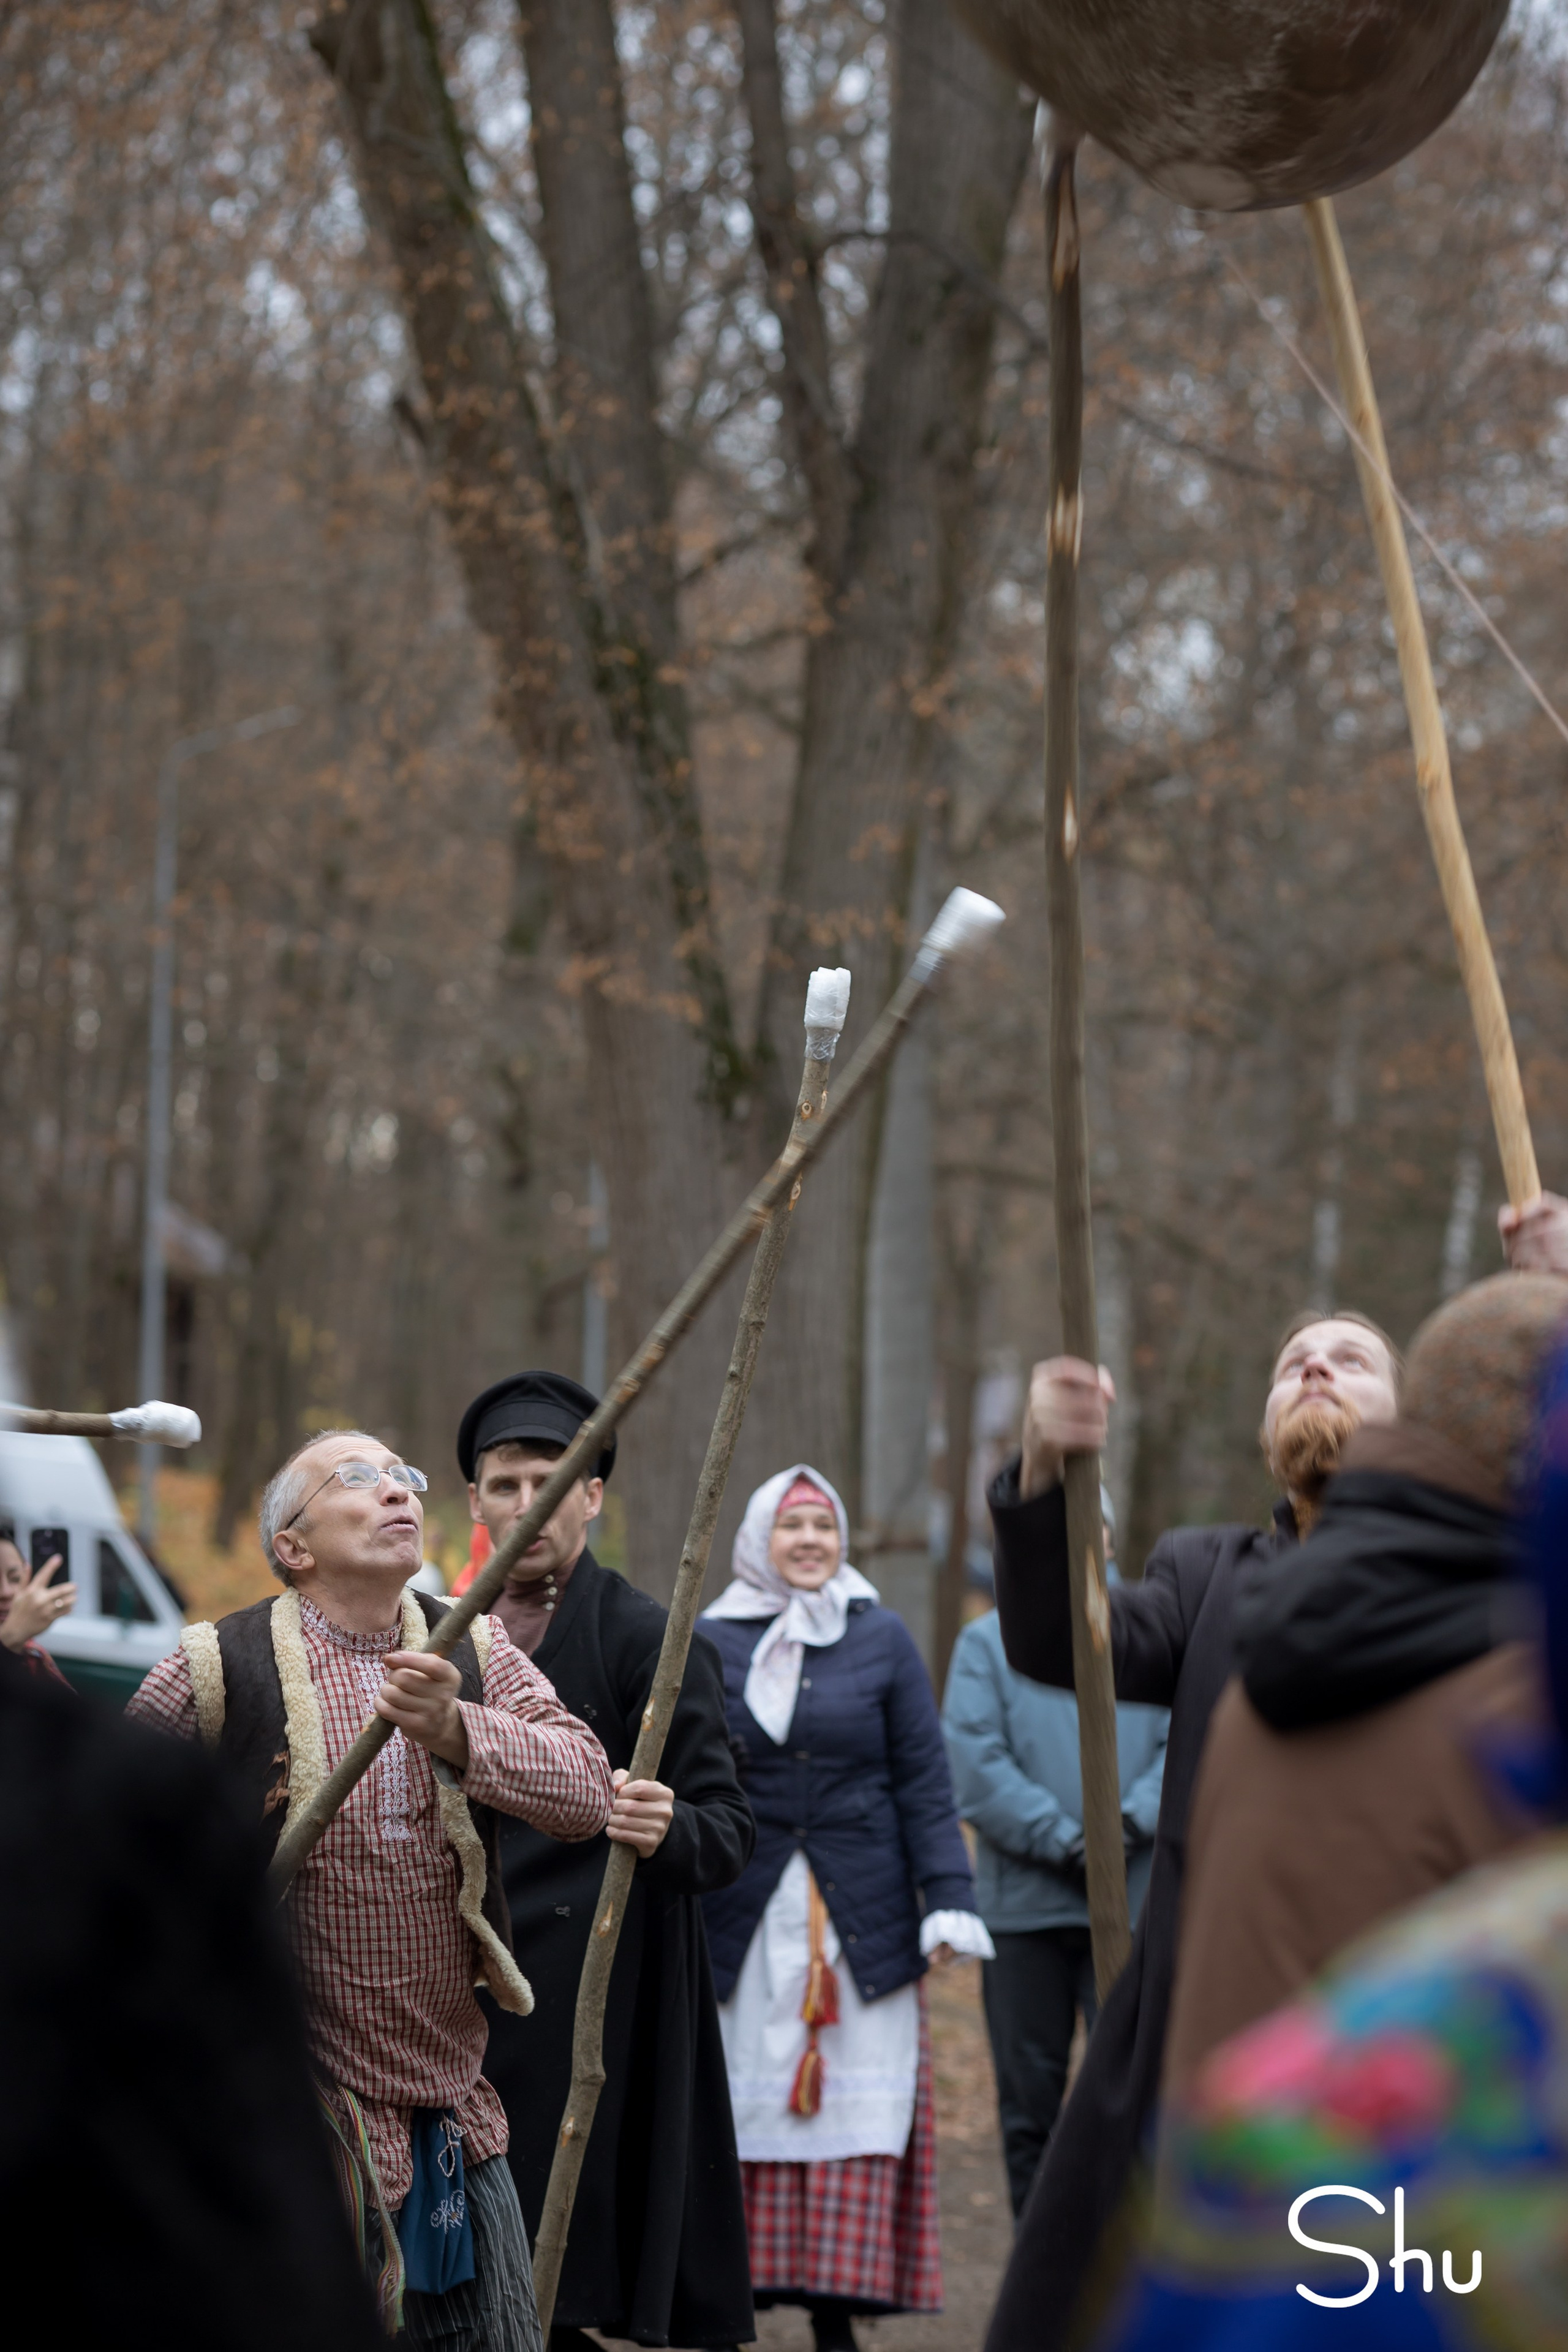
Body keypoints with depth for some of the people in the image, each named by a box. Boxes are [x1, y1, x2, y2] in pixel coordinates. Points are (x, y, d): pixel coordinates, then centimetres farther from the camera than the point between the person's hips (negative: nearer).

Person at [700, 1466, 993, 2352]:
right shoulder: (711, 1644, 6)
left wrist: (948, 1899, -5)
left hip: (860, 1915, 0)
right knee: (741, 2109, 0)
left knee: (857, 2107, -3)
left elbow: (925, 1782, 4)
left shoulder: (882, 1640, 6)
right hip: (742, 1926, 0)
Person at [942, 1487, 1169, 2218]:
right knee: (1030, 2096, 7)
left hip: (1134, 1904, -1)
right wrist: (1060, 1840, -14)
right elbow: (975, 1761, -4)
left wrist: (1133, 1820, -17)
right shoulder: (988, 1642, 8)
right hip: (1024, 1903, 1)